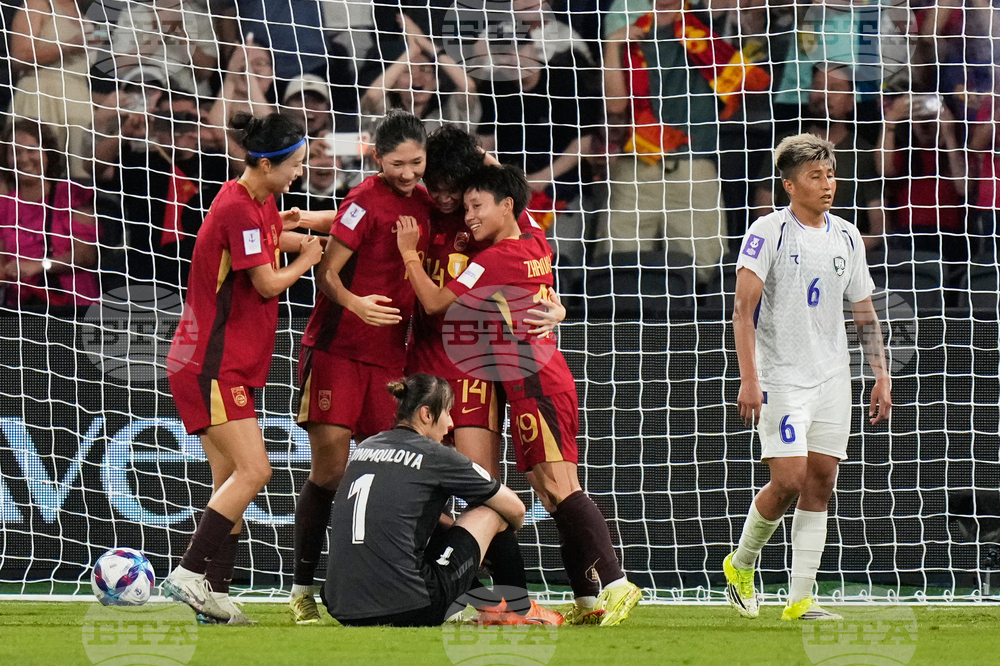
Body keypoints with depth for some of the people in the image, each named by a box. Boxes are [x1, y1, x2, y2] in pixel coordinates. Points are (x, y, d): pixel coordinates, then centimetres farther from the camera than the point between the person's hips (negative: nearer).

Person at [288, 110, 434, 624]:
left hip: (387, 355, 6)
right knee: (329, 470, -8)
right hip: (337, 347, -6)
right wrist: (355, 304, -29)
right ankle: (302, 590, -1)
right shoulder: (368, 200, -11)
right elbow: (328, 273, -12)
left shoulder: (420, 203, 9)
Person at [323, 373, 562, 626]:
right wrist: (508, 530, 34)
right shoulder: (435, 456, -1)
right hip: (406, 610, -7)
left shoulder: (363, 448, 16)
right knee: (491, 511, 13)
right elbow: (515, 509, 12)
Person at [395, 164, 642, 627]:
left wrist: (410, 254, 1)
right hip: (540, 383, 9)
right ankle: (588, 600, 3)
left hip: (535, 383, -9)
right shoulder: (537, 245, 12)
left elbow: (435, 302, -7)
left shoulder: (495, 260, -10)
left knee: (559, 487, -16)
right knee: (550, 493, 6)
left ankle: (614, 584, -25)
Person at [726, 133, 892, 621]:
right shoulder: (768, 232, -8)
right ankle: (740, 565, 12)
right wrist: (749, 379, -20)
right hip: (780, 377, -5)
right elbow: (743, 310, -13)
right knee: (788, 480, -12)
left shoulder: (847, 237, 10)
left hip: (832, 379, 5)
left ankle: (800, 599, 2)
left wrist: (881, 377, 10)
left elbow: (864, 314, 18)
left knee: (820, 483, 0)